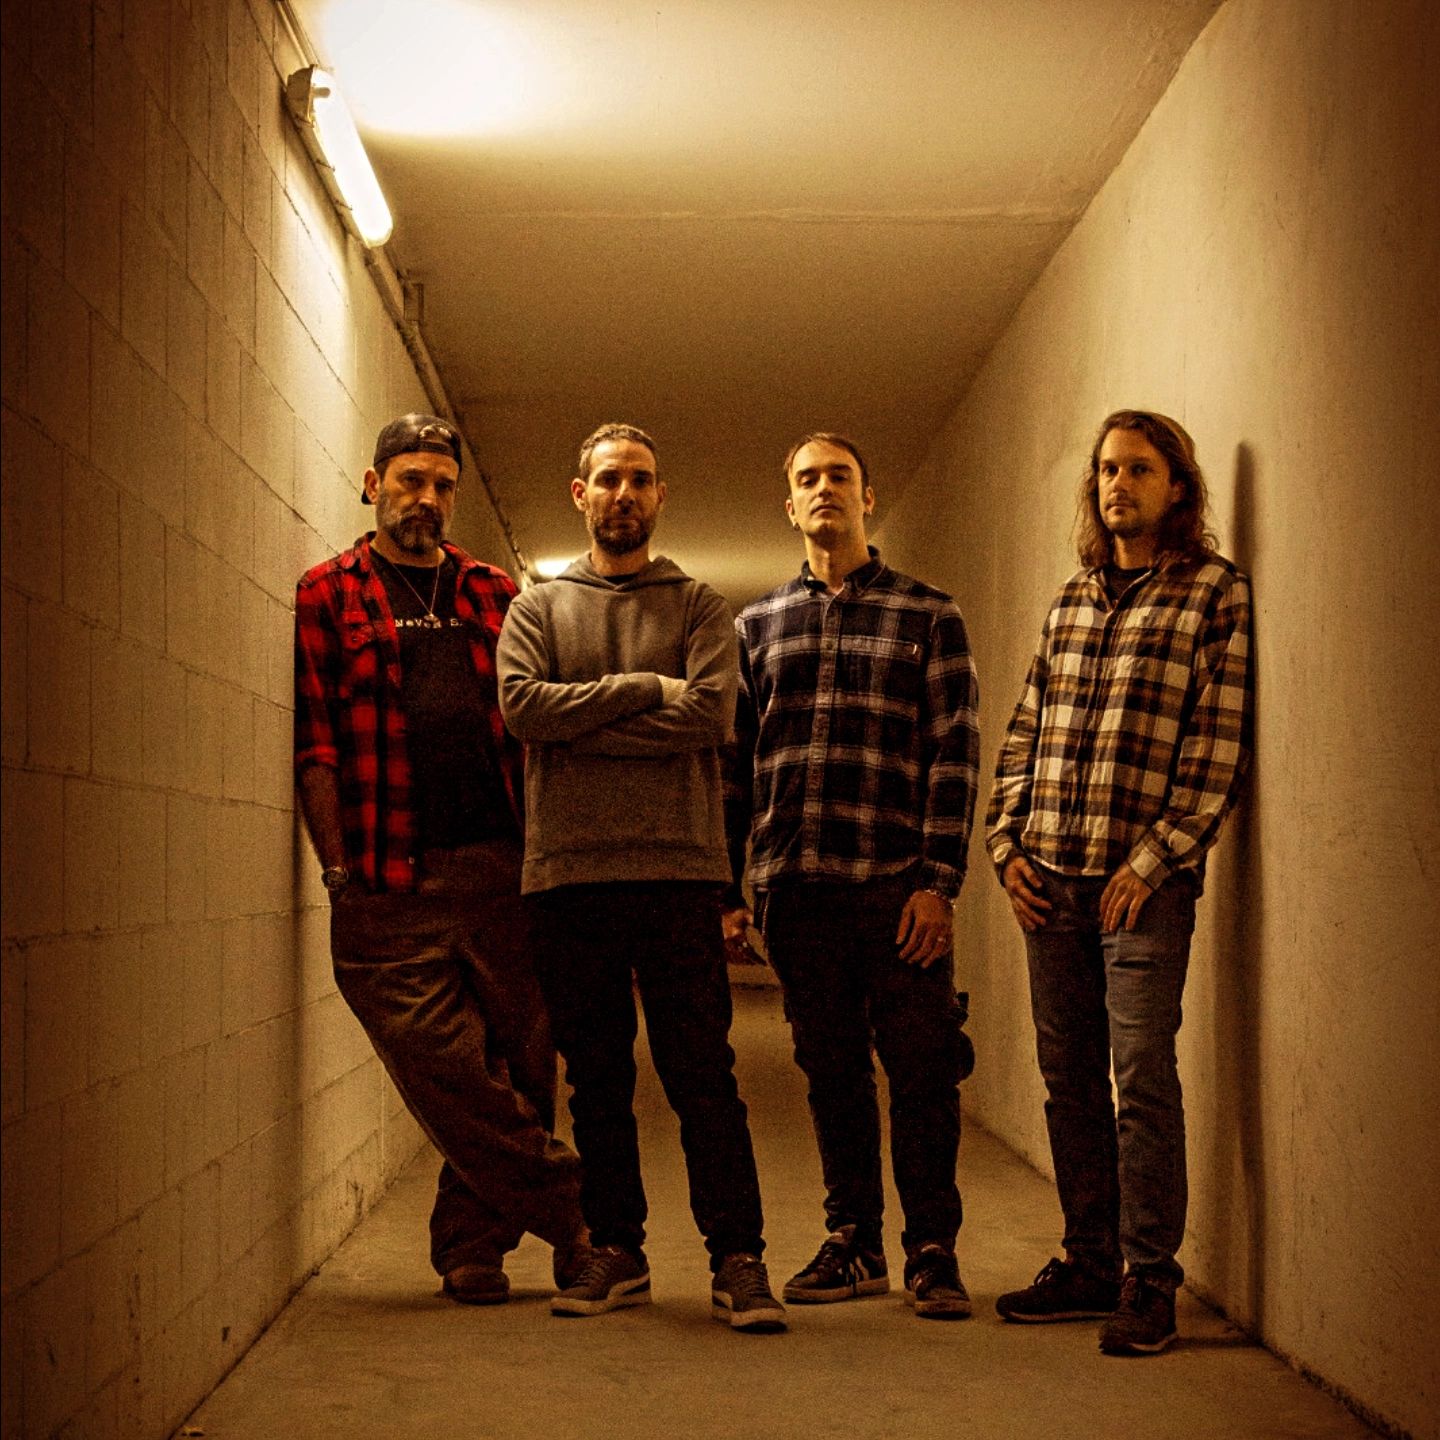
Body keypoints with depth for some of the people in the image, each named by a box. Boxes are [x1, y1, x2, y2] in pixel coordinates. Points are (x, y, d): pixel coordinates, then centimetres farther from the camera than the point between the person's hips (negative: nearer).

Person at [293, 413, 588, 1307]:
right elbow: (313, 741, 0)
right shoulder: (326, 596, 7)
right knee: (451, 1073, -6)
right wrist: (338, 866, -7)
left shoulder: (494, 597, 18)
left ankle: (469, 1243, 17)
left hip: (499, 867, 3)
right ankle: (573, 1207, 8)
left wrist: (538, 848, 8)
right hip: (390, 886, -3)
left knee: (522, 1063, 3)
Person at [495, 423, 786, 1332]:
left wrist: (580, 727, -7)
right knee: (597, 1078, 8)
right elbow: (523, 704, -4)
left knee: (703, 1076, -3)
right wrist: (645, 689, -8)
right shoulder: (536, 609, 15)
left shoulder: (699, 606, 11)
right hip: (569, 872, 2)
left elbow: (711, 714, -7)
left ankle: (738, 1259, 1)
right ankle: (618, 1253, 18)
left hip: (679, 871, -2)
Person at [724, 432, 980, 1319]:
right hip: (795, 884, 3)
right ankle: (854, 1245, 19)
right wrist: (727, 883, 7)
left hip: (898, 884, -3)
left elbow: (954, 756, 0)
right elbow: (733, 761, 14)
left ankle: (932, 1252, 7)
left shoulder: (930, 617, 7)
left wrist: (939, 882, -9)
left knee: (923, 1071, -3)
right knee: (832, 1072, 9)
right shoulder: (758, 625, 15)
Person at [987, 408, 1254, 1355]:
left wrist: (1151, 859, -13)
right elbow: (1025, 732, 18)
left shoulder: (1217, 592, -1)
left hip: (1144, 880, -6)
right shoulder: (1071, 600, 16)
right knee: (1070, 1078, 10)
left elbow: (1219, 743, -8)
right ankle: (1091, 1264, 21)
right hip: (1050, 880, 6)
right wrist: (1010, 842, 6)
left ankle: (1150, 1282, 3)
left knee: (1143, 1077, -6)